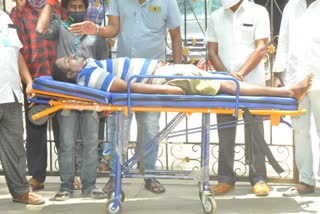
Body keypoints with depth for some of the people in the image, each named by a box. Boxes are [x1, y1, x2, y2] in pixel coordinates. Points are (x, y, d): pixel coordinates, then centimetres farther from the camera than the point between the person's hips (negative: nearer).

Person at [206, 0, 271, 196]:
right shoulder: (216, 17, 13)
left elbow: (261, 48, -4)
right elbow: (212, 51, 9)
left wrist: (241, 73, -15)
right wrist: (227, 74, -7)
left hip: (252, 82, -3)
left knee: (254, 132, -2)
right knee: (225, 132, 4)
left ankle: (259, 178, 5)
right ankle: (226, 178, 11)